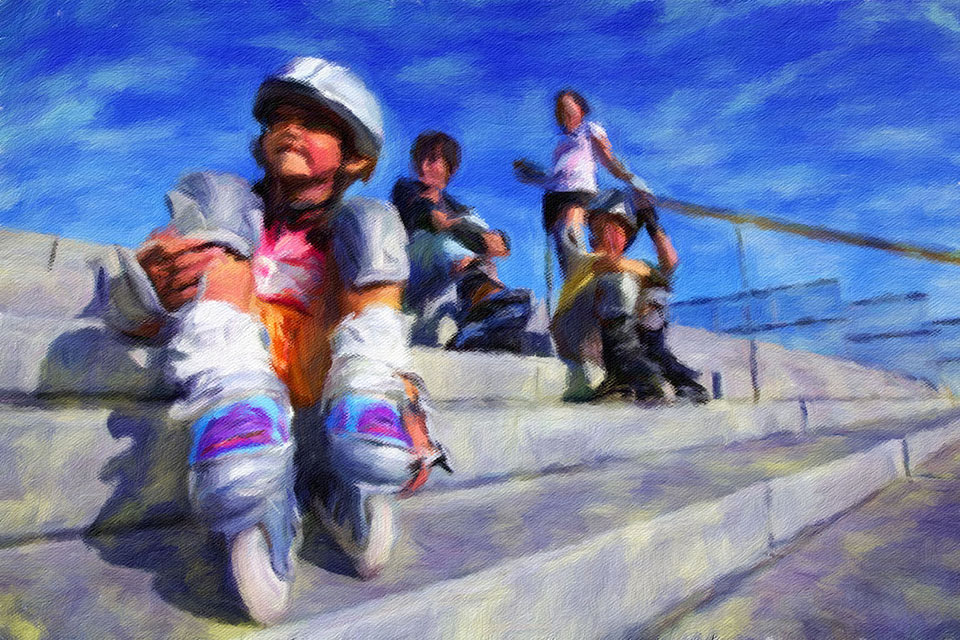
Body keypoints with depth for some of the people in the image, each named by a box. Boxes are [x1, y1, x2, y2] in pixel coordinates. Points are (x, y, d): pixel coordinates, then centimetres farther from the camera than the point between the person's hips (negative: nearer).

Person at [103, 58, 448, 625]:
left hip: (314, 373, 0)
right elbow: (128, 318, 9)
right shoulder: (228, 205, 19)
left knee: (372, 221, -9)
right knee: (212, 195, -8)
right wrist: (149, 286, -16)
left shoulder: (351, 230, 19)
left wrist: (408, 407, -17)